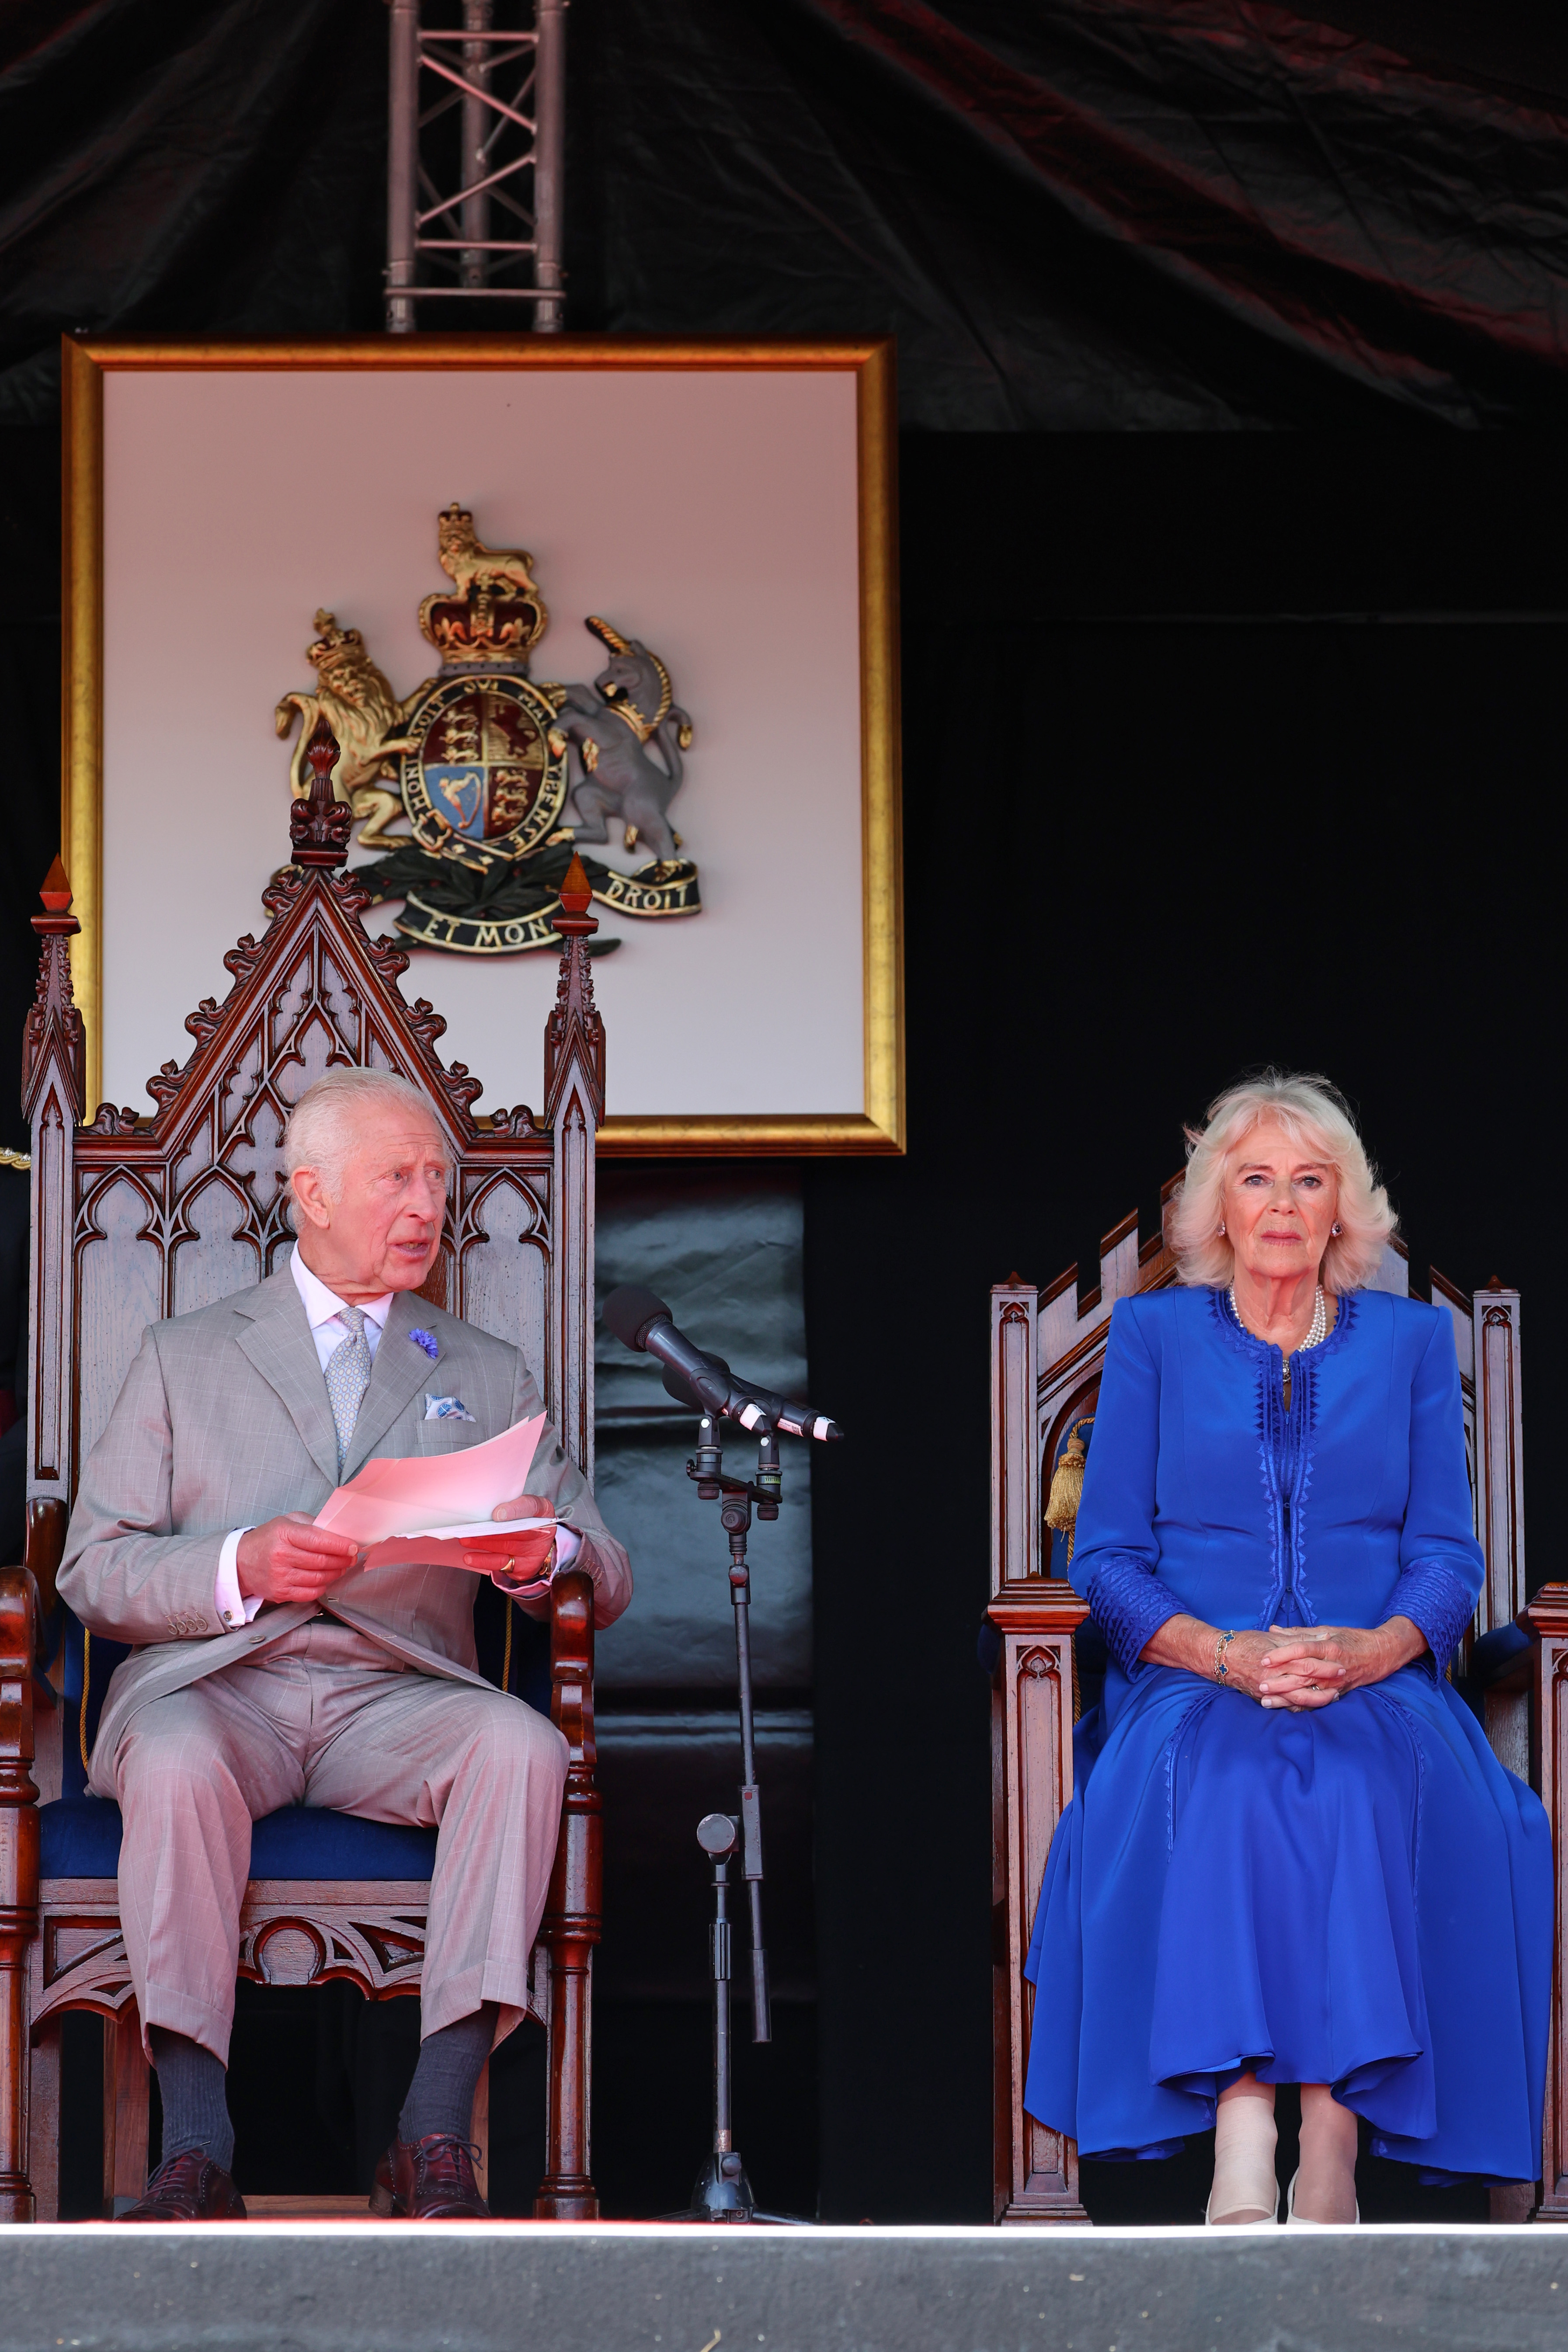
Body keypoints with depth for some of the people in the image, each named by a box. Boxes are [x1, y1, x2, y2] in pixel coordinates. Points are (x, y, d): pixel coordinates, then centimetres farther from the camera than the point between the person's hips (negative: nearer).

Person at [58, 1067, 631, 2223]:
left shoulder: (490, 1376, 22)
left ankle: (436, 2134, -34)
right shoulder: (186, 1357, 16)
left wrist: (539, 1552, -12)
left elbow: (608, 1576, 14)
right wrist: (243, 1567, -13)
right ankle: (197, 2152, -35)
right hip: (213, 1683, -1)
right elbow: (95, 1572, 7)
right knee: (177, 1762, -36)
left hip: (398, 1695, 2)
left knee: (520, 1744, -31)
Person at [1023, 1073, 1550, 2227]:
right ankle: (1241, 2164, -46)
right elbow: (1107, 1556, 7)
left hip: (1377, 1687, 0)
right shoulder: (1154, 1334, 15)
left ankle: (1332, 2163, -41)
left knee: (1366, 1786, -36)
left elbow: (1448, 1556, 9)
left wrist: (1369, 1652, -14)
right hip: (1193, 1686, 0)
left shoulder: (1412, 1340, 17)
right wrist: (1226, 1655, -13)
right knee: (1224, 1785, -37)